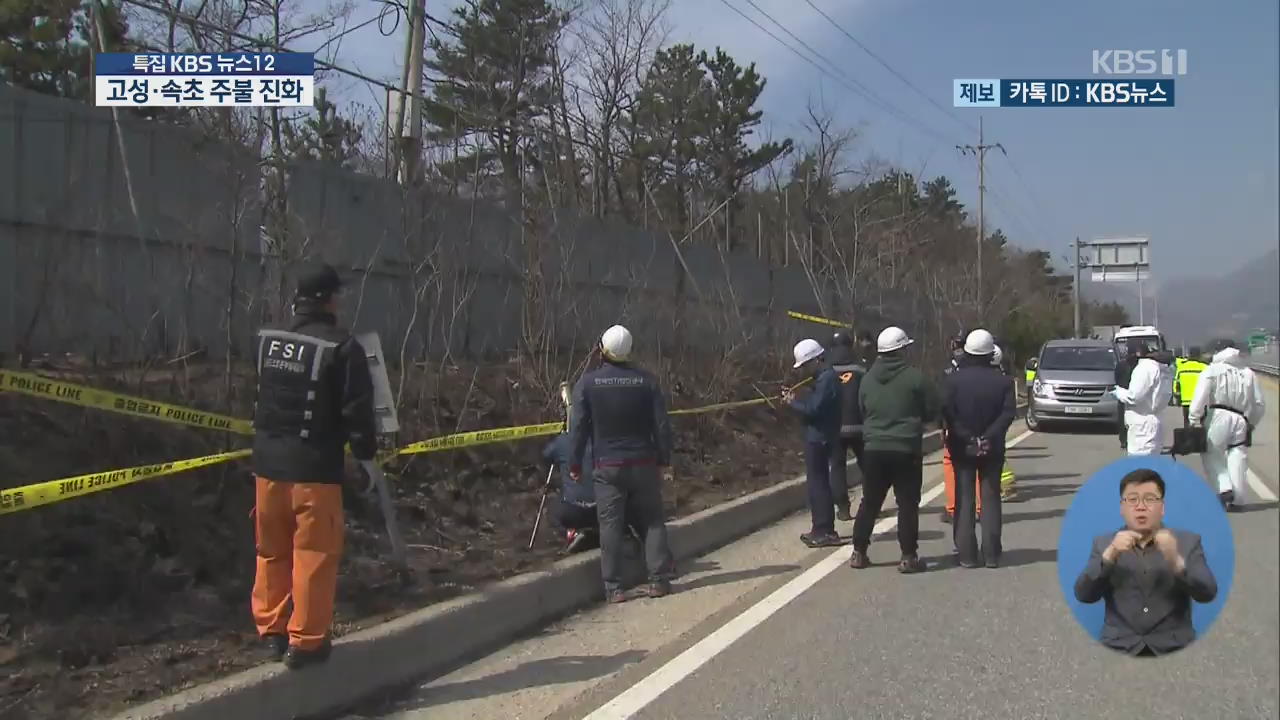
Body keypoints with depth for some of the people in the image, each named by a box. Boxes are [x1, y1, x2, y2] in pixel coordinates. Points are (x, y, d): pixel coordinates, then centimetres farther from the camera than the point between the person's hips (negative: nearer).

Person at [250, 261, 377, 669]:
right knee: (314, 555, 2)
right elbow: (357, 410, -11)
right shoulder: (342, 348, -12)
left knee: (272, 551, 18)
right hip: (315, 468, -6)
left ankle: (271, 629, 28)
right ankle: (305, 641, 6)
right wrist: (366, 449, 5)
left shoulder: (267, 342, 6)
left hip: (268, 463, 6)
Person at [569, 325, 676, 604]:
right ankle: (659, 580, 11)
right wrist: (664, 462, 9)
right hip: (643, 464, 1)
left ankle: (613, 588, 3)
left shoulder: (587, 383, -6)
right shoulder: (646, 381, -2)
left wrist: (575, 465, 3)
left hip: (607, 467, -1)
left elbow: (578, 427, -6)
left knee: (610, 526, 3)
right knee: (653, 521, 11)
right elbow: (662, 425, 0)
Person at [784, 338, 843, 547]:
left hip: (819, 438, -11)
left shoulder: (826, 379, -18)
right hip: (818, 438, 11)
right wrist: (795, 399, 4)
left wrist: (793, 402, -10)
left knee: (817, 484, -6)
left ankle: (825, 531, -2)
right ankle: (822, 530, 23)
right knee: (819, 483, 15)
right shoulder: (824, 377, 15)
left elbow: (813, 409, -24)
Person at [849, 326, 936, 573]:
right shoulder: (914, 376, -10)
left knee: (870, 502, 13)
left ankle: (858, 553, 16)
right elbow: (930, 410, -4)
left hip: (874, 448, 4)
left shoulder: (868, 378, 3)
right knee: (907, 503, 3)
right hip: (906, 449, -4)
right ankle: (908, 556, 3)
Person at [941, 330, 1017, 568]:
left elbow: (947, 413, -14)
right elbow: (1008, 412, -11)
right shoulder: (1003, 381, -2)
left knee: (964, 500, 5)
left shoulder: (953, 380, -6)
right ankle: (991, 555, 7)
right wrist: (989, 436, -12)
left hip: (962, 448, -1)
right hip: (992, 448, 1)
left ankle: (967, 554, 4)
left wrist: (964, 437, -11)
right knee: (991, 499, 8)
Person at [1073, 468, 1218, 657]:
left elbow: (1208, 594, -2)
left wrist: (1176, 561, -17)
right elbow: (1084, 595, -1)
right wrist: (1110, 555, -13)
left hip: (1174, 649, 1)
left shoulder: (1188, 542, 9)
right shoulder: (1104, 543, 10)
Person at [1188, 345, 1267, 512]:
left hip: (1219, 417, -4)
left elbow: (1200, 398, -10)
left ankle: (1225, 487, -13)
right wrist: (1252, 423, 26)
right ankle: (1235, 499, 10)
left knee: (1212, 455, 5)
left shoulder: (1212, 371, 2)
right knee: (1238, 458, 8)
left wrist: (1195, 420, -6)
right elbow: (1259, 404, 16)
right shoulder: (1249, 374, 15)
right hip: (1241, 420, 4)